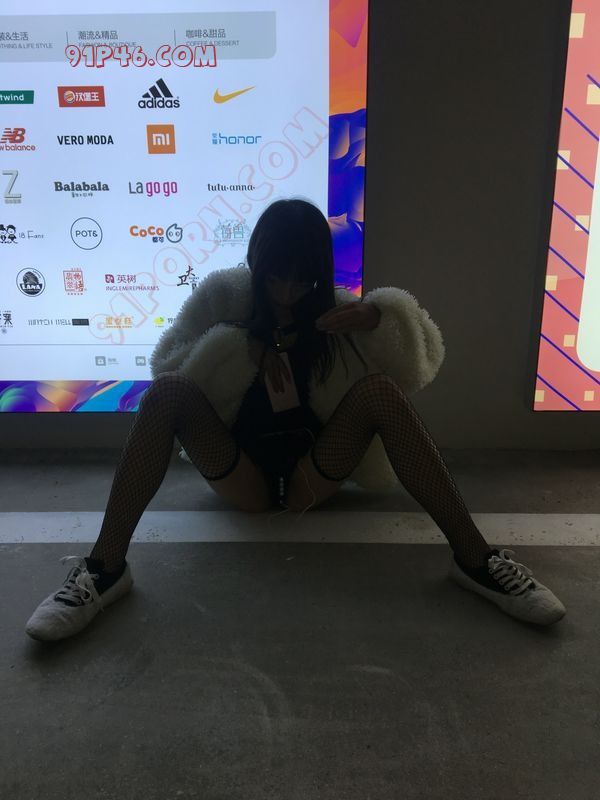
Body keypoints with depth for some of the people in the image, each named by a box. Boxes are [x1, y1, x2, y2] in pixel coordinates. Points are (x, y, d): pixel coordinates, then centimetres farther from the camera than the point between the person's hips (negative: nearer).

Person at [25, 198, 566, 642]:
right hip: (241, 477, 0)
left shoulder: (332, 306, 5)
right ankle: (105, 568, -29)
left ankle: (475, 560, -25)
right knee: (168, 390, -25)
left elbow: (424, 361, 0)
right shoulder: (222, 293, 2)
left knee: (379, 387, -24)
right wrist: (247, 351, -18)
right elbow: (165, 365, -6)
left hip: (312, 472, 1)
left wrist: (378, 317, -20)